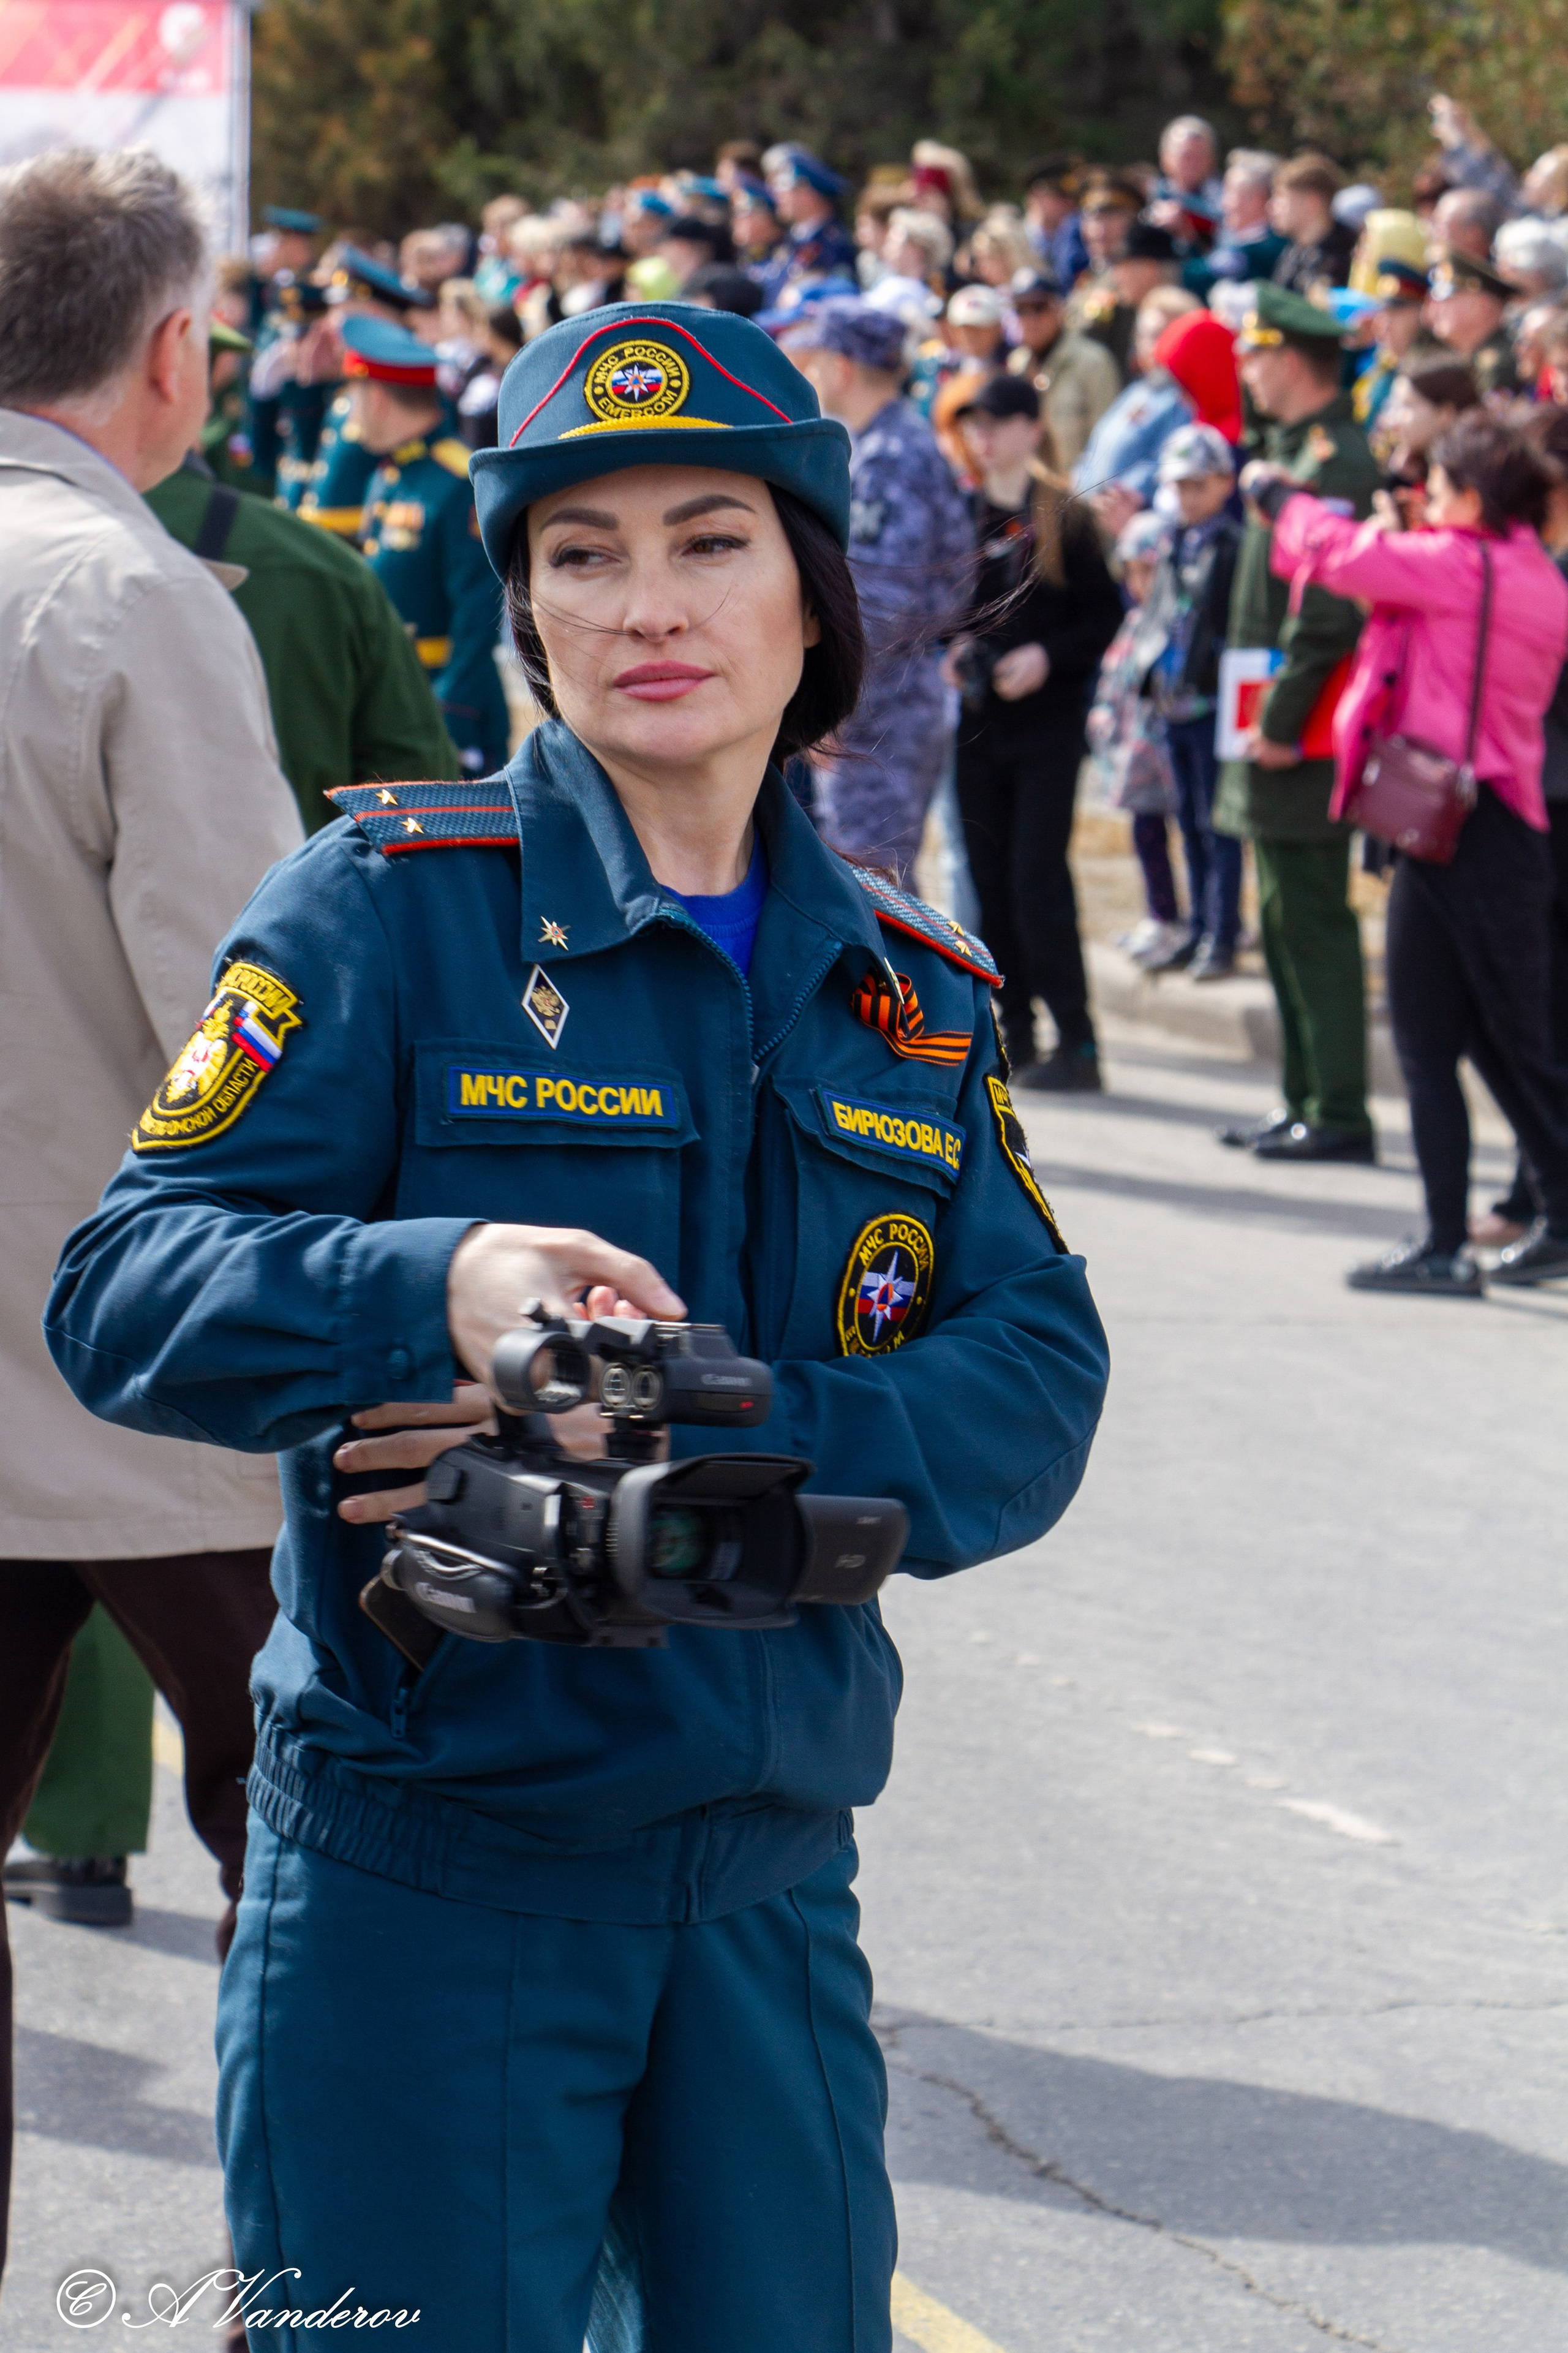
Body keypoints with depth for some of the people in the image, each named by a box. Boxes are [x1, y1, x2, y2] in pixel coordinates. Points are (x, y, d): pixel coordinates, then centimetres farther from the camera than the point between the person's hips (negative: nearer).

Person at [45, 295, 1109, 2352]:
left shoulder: (911, 992, 10)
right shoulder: (396, 907, -5)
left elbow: (1035, 1390, -2)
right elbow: (125, 1292, -13)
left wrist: (689, 1448, -19)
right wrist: (440, 1289, -33)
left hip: (769, 1878, 5)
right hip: (426, 1867, -4)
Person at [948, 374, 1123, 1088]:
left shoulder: (1065, 515, -2)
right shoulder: (959, 509, 9)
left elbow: (1104, 616, -3)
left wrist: (1046, 656, -17)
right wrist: (947, 650, -5)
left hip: (1047, 721, -4)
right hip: (975, 721, 4)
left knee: (1038, 881, -10)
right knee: (990, 878, 5)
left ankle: (1076, 1043, -6)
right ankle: (1015, 1029, 13)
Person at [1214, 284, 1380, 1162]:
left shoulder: (1335, 465, -17)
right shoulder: (1296, 450, 15)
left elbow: (1326, 617, -23)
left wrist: (1282, 724, -20)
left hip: (1305, 736, -11)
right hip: (1280, 726, 11)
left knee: (1313, 923, -7)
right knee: (1289, 920, 15)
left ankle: (1340, 1113, -4)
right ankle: (1308, 1099, 21)